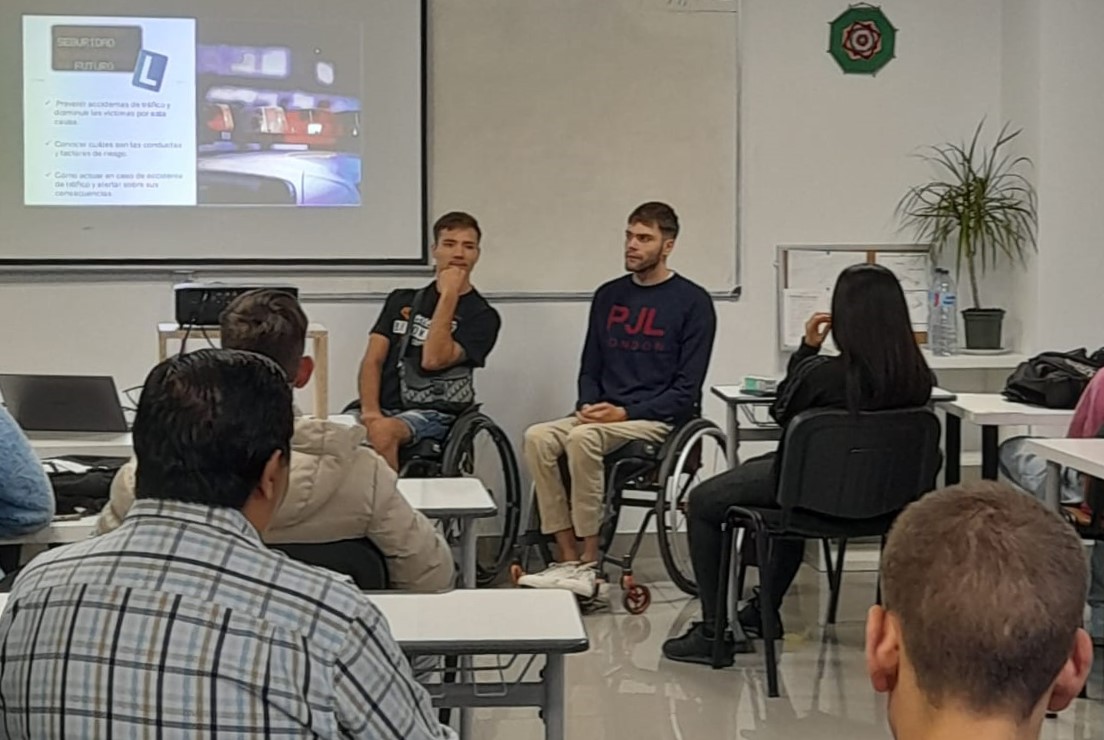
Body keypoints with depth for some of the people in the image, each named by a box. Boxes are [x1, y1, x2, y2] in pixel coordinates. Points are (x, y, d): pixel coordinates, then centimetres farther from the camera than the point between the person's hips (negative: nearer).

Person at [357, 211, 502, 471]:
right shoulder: (402, 300, 19)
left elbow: (433, 360, -10)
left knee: (382, 432, -37)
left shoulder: (482, 315, 5)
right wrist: (370, 411, -8)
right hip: (383, 409, 4)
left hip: (431, 413, -4)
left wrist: (449, 296, -7)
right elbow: (372, 361, 9)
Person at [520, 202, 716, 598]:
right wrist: (588, 406, -2)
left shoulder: (692, 302, -2)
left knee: (583, 438, -33)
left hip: (660, 419, -6)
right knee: (538, 437, -23)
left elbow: (687, 390, -7)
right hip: (604, 414, 6)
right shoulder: (609, 296, 16)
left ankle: (589, 565, -27)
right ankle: (568, 559, -22)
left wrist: (627, 412, -16)